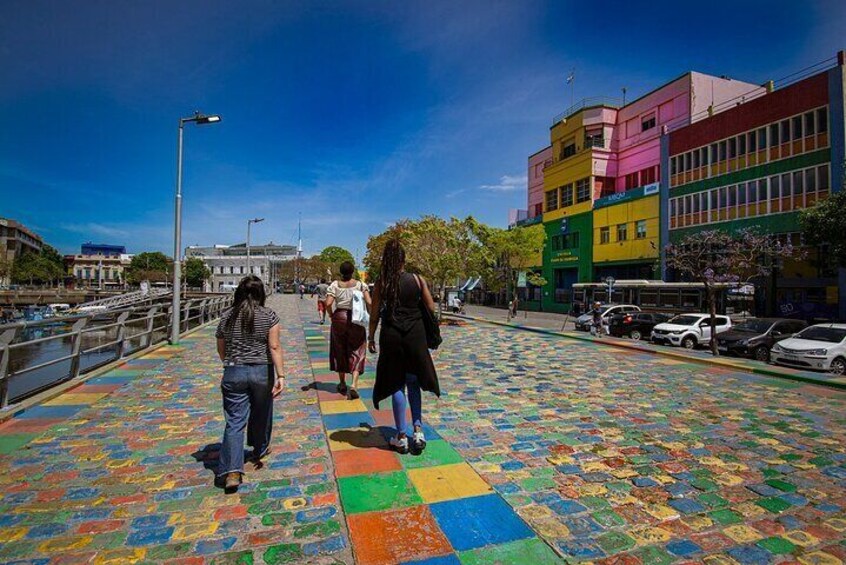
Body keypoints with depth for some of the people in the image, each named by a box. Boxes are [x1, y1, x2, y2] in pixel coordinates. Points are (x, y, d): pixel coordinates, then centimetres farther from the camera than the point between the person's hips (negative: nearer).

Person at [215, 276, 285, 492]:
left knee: (234, 421, 3)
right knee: (260, 415, 20)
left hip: (233, 373, 1)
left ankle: (232, 470, -7)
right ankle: (260, 450, 41)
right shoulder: (269, 315, -5)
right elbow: (274, 347, -13)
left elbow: (221, 351, 12)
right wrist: (280, 375, -13)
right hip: (262, 371, -1)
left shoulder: (226, 317, 3)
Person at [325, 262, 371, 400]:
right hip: (356, 319, -1)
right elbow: (369, 303, -13)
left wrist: (331, 315, 3)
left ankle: (342, 383, 29)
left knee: (340, 351, 16)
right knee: (356, 352, 5)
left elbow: (328, 303, -14)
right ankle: (354, 386, -8)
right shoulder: (361, 284, -3)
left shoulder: (335, 285, -2)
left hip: (339, 318, 1)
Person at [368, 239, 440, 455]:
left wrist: (371, 337, 12)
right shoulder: (418, 280, -3)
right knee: (413, 382, 19)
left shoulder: (381, 284, -4)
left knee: (397, 385, 10)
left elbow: (375, 314, -1)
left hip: (391, 336, -1)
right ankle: (418, 429, 12)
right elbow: (431, 308, 1)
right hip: (415, 335, 1)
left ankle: (402, 437, 18)